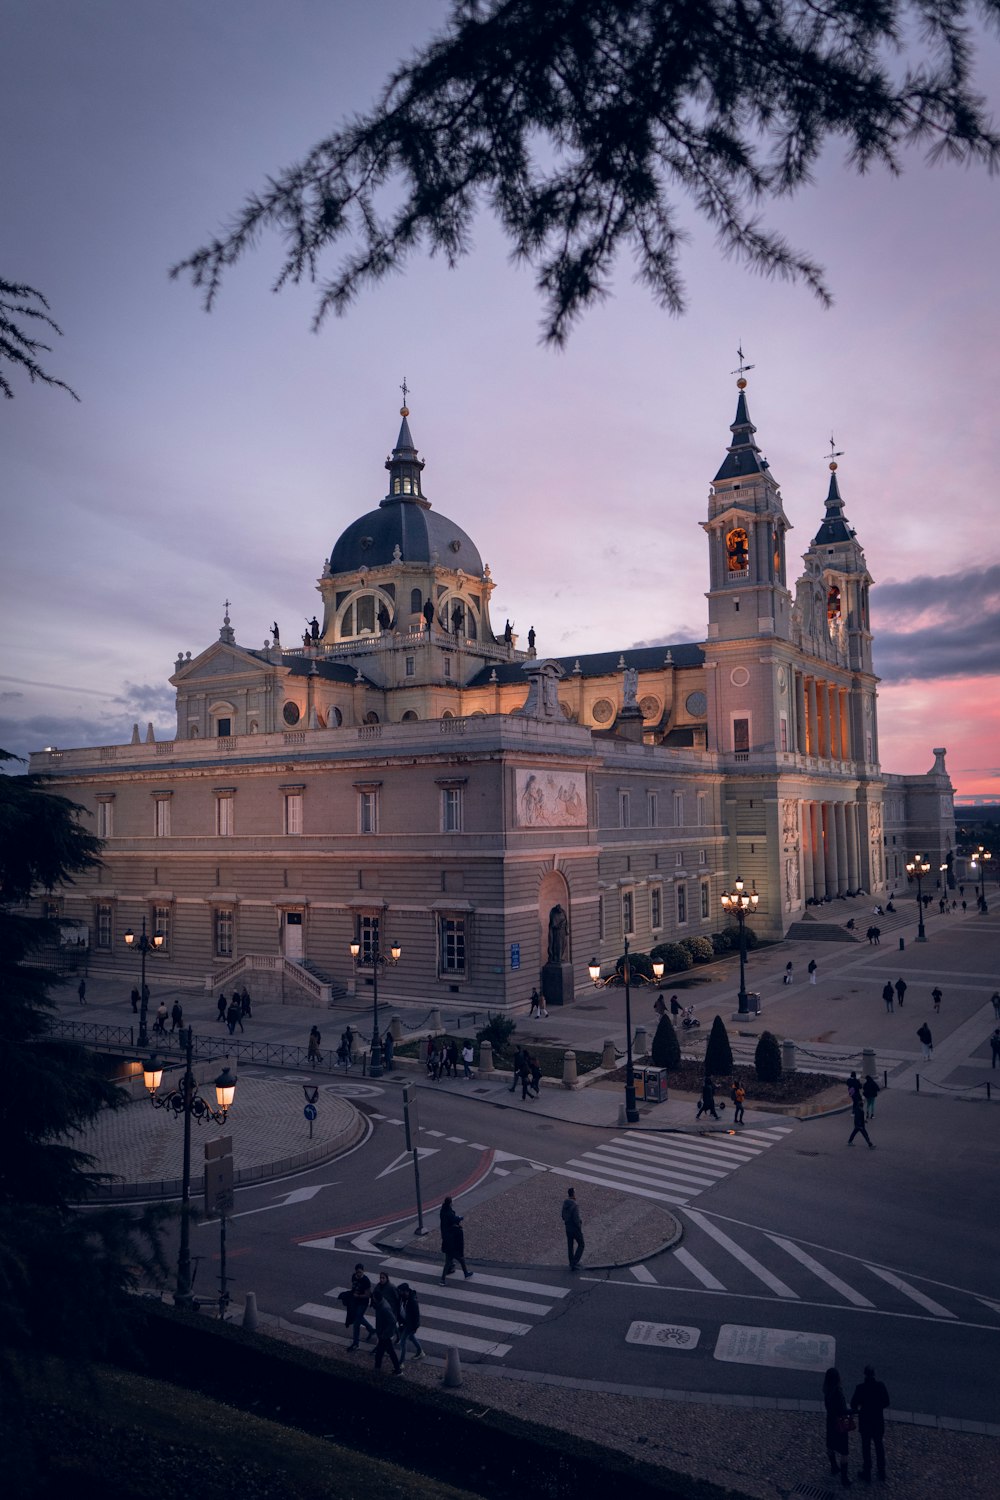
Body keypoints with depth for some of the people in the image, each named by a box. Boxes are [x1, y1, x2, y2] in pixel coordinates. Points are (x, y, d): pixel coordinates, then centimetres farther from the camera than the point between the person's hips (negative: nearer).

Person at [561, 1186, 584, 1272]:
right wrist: (580, 1229, -14)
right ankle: (574, 1263, 4)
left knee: (570, 1245, 19)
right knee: (580, 1245, 11)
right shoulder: (575, 1205, -29)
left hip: (568, 1228, 7)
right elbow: (576, 1219, -28)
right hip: (575, 1228, -7)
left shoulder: (565, 1204, -3)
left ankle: (572, 1263, 30)